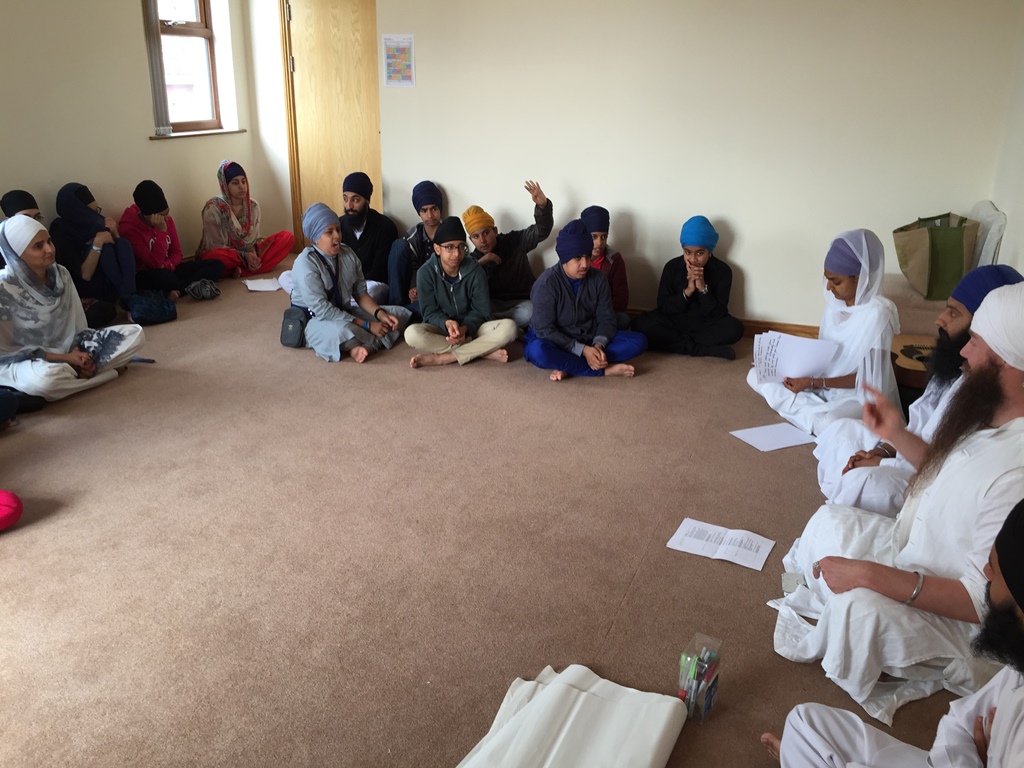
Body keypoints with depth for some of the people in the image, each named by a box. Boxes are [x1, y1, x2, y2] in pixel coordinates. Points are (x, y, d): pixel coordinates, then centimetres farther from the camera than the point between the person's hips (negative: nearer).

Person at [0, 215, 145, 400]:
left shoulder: (61, 274, -1)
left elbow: (78, 326, 5)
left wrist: (81, 355, -16)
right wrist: (64, 358, -20)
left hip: (69, 350, 6)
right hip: (23, 361, -6)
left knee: (135, 333, -6)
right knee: (44, 377, -44)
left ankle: (80, 368, -13)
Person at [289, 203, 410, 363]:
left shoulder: (348, 253, 0)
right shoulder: (305, 263, -21)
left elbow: (360, 293, 5)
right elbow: (322, 310, -26)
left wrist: (380, 314, -16)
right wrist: (367, 325, -28)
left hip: (344, 312, 8)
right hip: (314, 320, -8)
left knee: (401, 314, -5)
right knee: (341, 330, -43)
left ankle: (364, 346, -26)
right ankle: (378, 342, -15)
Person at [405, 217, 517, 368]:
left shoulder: (475, 271, -11)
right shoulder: (426, 273, -12)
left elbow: (481, 311, -9)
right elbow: (430, 312, -10)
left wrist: (465, 328, -29)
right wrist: (447, 323, -32)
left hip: (471, 327, 1)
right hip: (441, 327, -1)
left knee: (509, 327, -27)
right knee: (412, 333, -33)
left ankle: (441, 358, -29)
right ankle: (485, 351, -28)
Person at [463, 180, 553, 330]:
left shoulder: (514, 241, -4)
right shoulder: (474, 259, 1)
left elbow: (541, 231, -16)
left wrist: (542, 206, -36)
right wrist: (479, 264, -26)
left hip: (521, 302, -1)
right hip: (494, 304, 1)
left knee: (527, 314, -38)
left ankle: (493, 321, -11)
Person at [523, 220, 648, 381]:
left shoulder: (598, 278, -3)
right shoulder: (546, 283, -18)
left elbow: (606, 319, -2)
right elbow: (545, 330, -21)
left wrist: (599, 345, -24)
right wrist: (583, 350, -29)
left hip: (590, 340, 5)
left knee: (638, 341, -15)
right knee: (538, 350, -40)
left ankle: (568, 366, -25)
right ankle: (604, 369, -27)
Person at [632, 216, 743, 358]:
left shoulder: (723, 270, -9)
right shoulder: (672, 267, -6)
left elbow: (718, 314, -14)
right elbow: (663, 306, -9)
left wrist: (703, 288, -27)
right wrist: (687, 291, -24)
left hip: (706, 324, -1)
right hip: (674, 321, 1)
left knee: (735, 328, -30)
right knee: (640, 324, -26)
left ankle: (675, 340, -21)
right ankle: (703, 349, -26)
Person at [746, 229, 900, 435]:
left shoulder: (876, 314, -23)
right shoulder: (835, 303, -3)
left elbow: (867, 380, -21)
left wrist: (813, 383, -25)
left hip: (859, 395, -8)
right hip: (824, 382, 8)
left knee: (831, 424, -40)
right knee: (756, 376, 0)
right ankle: (820, 414, -8)